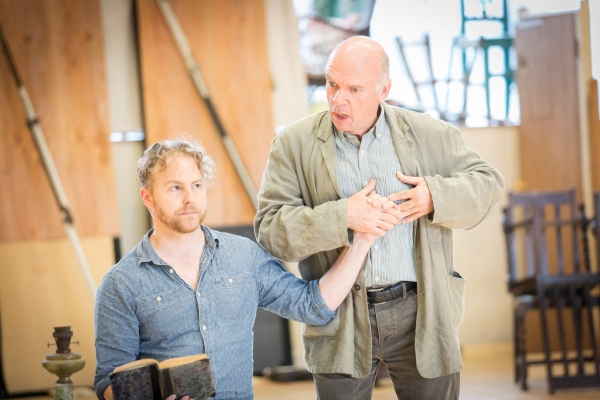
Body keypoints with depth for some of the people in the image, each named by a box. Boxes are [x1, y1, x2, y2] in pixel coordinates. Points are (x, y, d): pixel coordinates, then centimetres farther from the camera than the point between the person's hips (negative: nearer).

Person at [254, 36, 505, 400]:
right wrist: (341, 217, -21)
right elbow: (270, 228, -8)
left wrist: (436, 196, -13)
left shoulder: (429, 135, 3)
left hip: (420, 314, 1)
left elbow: (488, 182, 6)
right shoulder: (295, 145, -1)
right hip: (341, 322, -1)